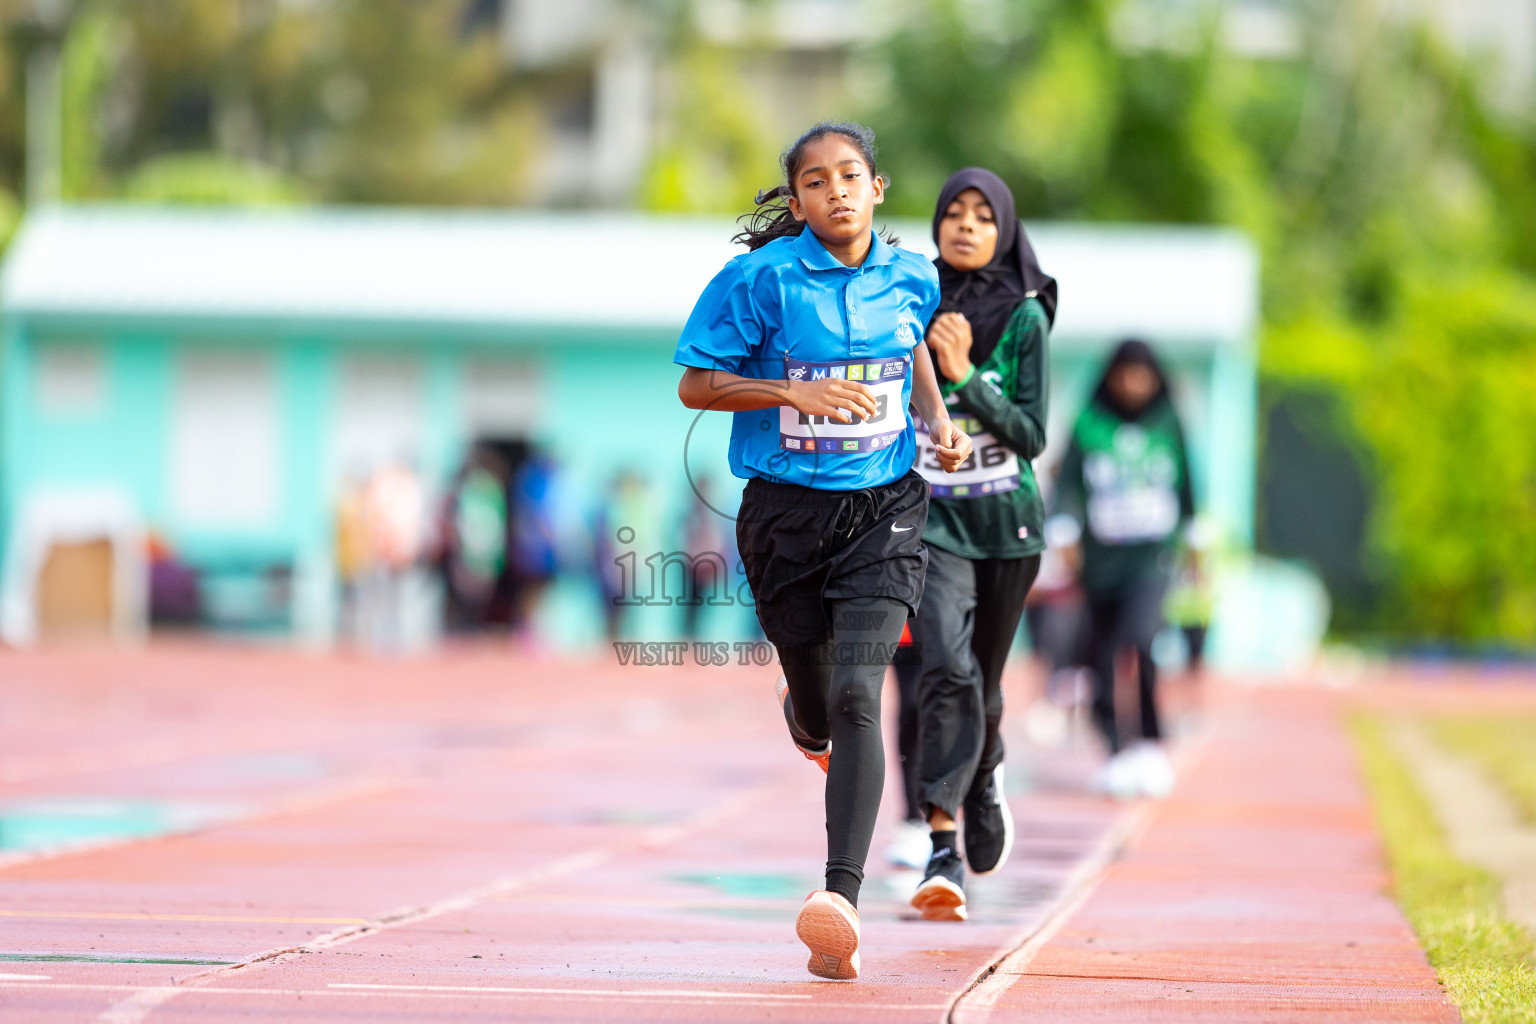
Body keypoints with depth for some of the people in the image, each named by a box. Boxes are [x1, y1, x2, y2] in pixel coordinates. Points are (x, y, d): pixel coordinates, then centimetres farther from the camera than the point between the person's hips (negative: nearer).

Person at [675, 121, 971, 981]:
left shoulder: (909, 278, 2)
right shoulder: (762, 279, -9)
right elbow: (696, 386, -5)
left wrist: (939, 420, 7)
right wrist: (797, 393, -19)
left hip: (884, 506, 0)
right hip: (787, 512, 0)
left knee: (856, 699, -18)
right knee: (816, 712, 14)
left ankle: (843, 897, -24)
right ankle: (807, 720, 55)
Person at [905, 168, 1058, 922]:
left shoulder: (1024, 317, -4)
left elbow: (1032, 437, -10)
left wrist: (964, 376, -20)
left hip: (1006, 520, 1)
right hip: (932, 518, -1)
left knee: (984, 679, 13)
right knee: (948, 669, -19)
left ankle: (984, 779, 46)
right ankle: (943, 853, -22)